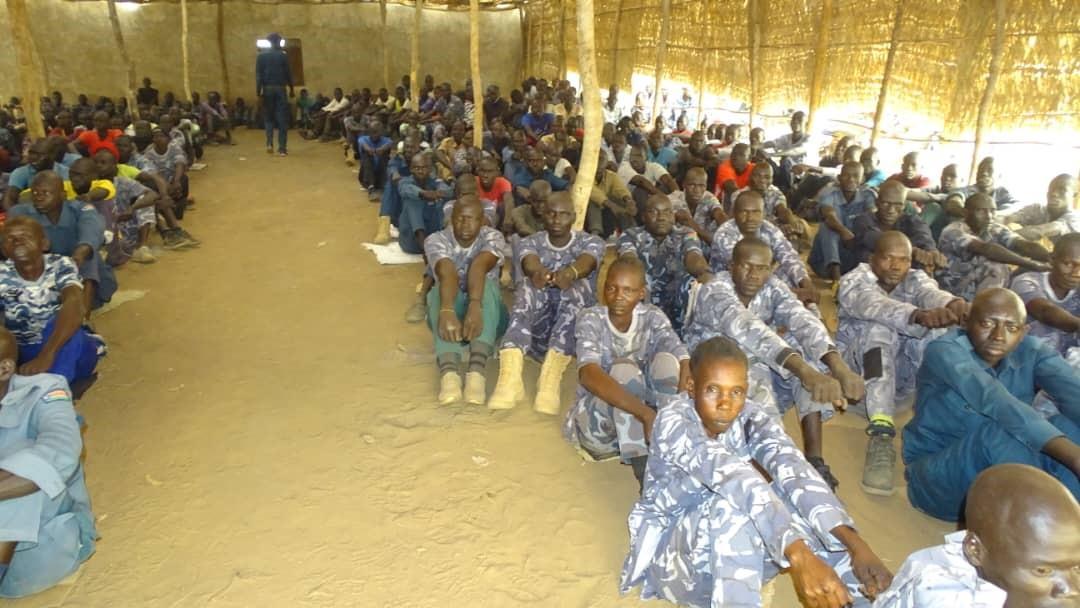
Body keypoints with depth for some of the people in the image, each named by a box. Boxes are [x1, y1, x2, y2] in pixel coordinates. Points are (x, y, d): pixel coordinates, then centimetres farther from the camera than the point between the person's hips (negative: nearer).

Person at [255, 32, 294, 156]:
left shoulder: (261, 56, 4)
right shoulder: (283, 55, 0)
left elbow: (258, 74, -1)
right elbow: (288, 73, 0)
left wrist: (258, 90, 0)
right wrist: (291, 89, 8)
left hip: (268, 89, 2)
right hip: (280, 89, -2)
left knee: (268, 117, 14)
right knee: (282, 119, 0)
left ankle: (269, 143, 0)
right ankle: (282, 148, -4)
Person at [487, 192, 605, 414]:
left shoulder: (591, 243, 6)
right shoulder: (530, 243, 8)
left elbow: (586, 263, -20)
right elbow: (530, 264, -18)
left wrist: (570, 273, -45)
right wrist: (541, 272, -44)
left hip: (578, 327, 0)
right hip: (537, 330, 1)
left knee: (576, 287, -32)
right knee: (530, 285, -31)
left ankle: (550, 379, -48)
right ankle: (510, 378, -49)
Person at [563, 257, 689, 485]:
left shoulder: (652, 317, -7)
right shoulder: (591, 319, -17)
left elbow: (684, 363, -20)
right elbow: (588, 375, -35)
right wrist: (646, 414, -45)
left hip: (639, 417, 3)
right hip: (595, 419, -3)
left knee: (666, 360, -24)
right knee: (624, 367, -32)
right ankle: (644, 469, -33)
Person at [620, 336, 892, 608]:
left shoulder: (750, 415, -11)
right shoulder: (672, 422, -26)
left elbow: (793, 469, -28)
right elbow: (731, 476, -42)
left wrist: (855, 544, -42)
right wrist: (799, 556, -53)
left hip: (736, 556, 5)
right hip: (671, 551, -4)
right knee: (733, 506, -36)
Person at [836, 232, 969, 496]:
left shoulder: (916, 279, 2)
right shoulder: (853, 281, -10)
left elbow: (932, 293, -24)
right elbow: (876, 306, -34)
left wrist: (953, 303, -50)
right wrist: (919, 315, -55)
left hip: (903, 371, 4)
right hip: (858, 368, -3)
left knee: (939, 333, -24)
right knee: (878, 329, -36)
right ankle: (881, 438, -50)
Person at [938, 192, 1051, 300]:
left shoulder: (995, 230, -1)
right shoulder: (953, 232, -18)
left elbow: (1027, 245, -14)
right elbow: (985, 249, -32)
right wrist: (1031, 264, -36)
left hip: (986, 291, 5)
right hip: (955, 294, -5)